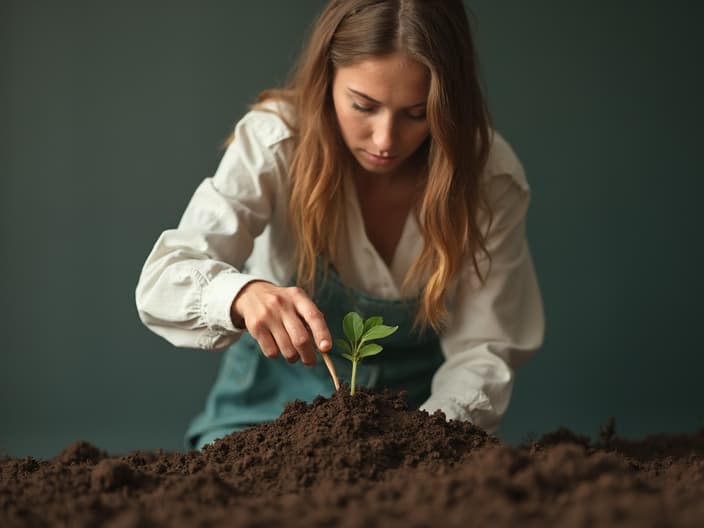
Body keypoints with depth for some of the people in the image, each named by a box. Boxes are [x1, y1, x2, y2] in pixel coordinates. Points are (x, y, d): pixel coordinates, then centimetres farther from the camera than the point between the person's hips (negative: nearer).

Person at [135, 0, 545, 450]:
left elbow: (484, 347, -13)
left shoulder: (490, 176, -16)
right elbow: (164, 279, -28)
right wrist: (244, 295, -51)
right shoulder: (275, 141, -20)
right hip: (274, 401, -1)